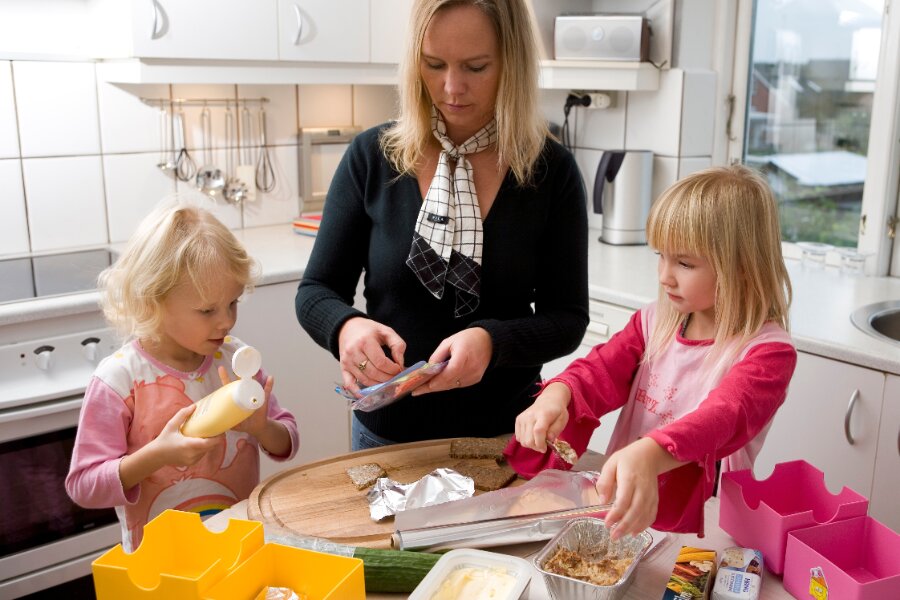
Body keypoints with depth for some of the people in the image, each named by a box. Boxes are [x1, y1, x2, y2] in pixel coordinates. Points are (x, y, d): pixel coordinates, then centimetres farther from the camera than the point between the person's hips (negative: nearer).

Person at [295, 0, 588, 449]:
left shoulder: (550, 170, -10)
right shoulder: (373, 157, -8)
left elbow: (567, 319, -7)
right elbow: (315, 292, -4)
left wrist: (492, 341, -27)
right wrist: (345, 327, -26)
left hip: (504, 435, -1)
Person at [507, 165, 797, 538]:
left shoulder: (768, 352, -11)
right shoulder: (654, 322, 8)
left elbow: (724, 417, -29)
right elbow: (600, 371, -3)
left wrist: (649, 455, -49)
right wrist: (555, 396, -27)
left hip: (696, 535, -5)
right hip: (614, 512, 5)